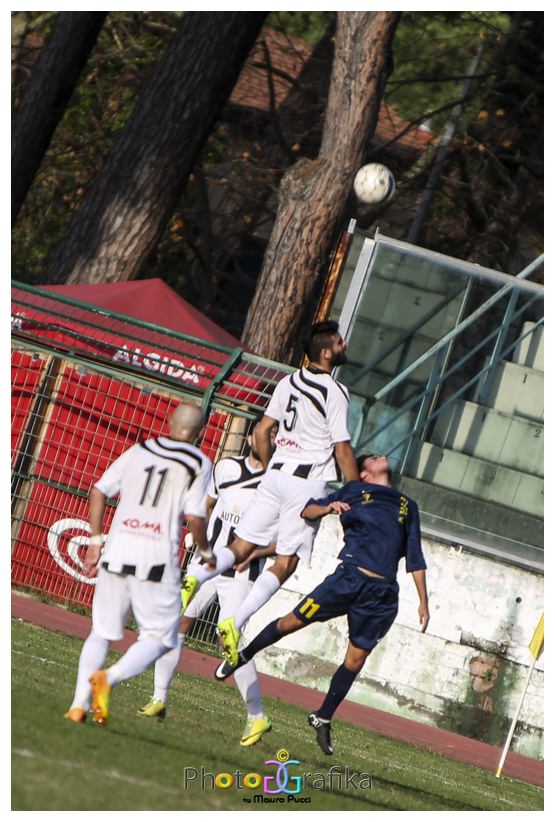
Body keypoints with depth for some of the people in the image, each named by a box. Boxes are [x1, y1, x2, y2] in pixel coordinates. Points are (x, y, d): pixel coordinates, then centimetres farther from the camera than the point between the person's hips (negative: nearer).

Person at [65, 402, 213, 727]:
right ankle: (108, 677, -17)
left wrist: (95, 541, 13)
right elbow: (194, 518, -10)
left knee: (102, 632, 14)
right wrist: (206, 552, 8)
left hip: (117, 551, 4)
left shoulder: (139, 451, 11)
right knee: (159, 637, 7)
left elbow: (99, 490, 7)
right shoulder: (198, 463, -1)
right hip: (158, 559, -4)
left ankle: (79, 704, 2)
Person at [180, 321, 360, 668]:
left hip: (276, 473, 6)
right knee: (285, 563, -1)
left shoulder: (288, 382, 9)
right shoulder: (335, 392, -11)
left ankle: (197, 578, -19)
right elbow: (343, 450, -10)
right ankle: (236, 622, -12)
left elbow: (262, 430, 15)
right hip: (308, 481, -6)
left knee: (241, 546, 8)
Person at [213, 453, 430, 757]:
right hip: (349, 577, -2)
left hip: (383, 595, 3)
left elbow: (415, 558, 20)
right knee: (293, 621, -5)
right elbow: (307, 510, 9)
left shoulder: (408, 507, 21)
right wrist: (329, 507, -13)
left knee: (355, 660, 0)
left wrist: (423, 601, 12)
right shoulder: (354, 491, 14)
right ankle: (242, 657, 18)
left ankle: (323, 720, 12)